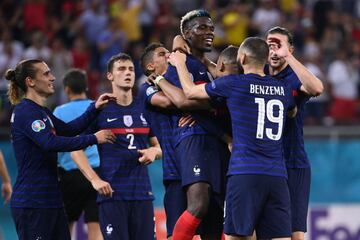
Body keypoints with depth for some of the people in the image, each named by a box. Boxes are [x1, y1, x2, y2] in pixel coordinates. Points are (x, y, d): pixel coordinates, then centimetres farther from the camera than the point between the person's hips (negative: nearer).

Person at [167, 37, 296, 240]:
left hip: (245, 173, -4)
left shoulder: (234, 84, -1)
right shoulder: (282, 89, 13)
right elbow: (294, 111, 38)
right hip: (278, 175, 4)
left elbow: (190, 92, 14)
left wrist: (180, 64, 33)